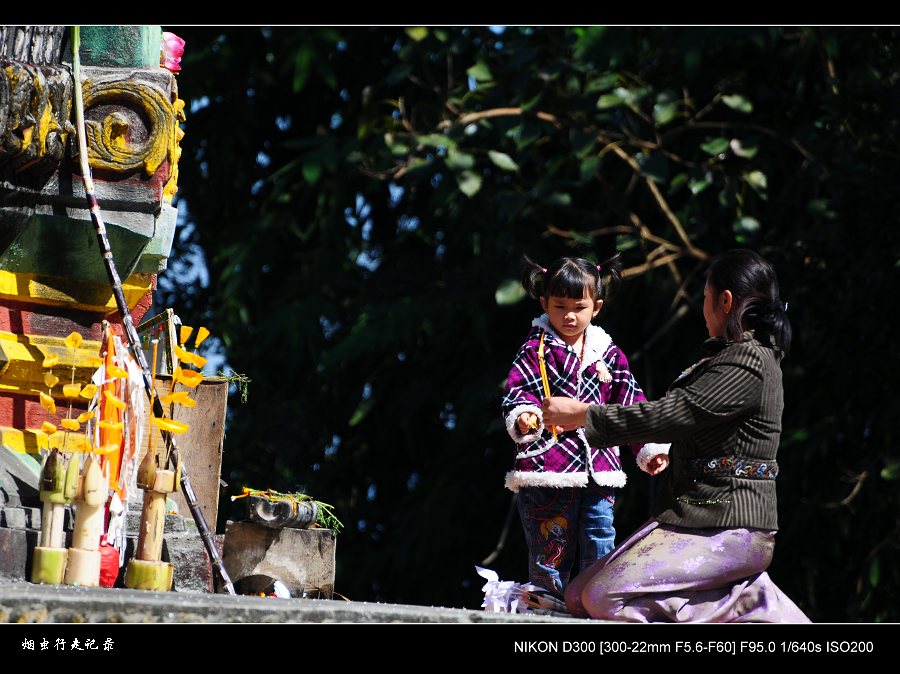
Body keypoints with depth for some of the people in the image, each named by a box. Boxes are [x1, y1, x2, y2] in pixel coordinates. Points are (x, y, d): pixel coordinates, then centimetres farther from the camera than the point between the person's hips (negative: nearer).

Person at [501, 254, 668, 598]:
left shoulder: (608, 354, 12)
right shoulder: (535, 351, 0)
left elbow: (631, 403, 15)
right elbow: (519, 389, -12)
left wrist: (649, 447, 9)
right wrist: (524, 416, -34)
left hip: (598, 468, 4)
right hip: (548, 463, -4)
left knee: (600, 550, 3)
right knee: (550, 548, 1)